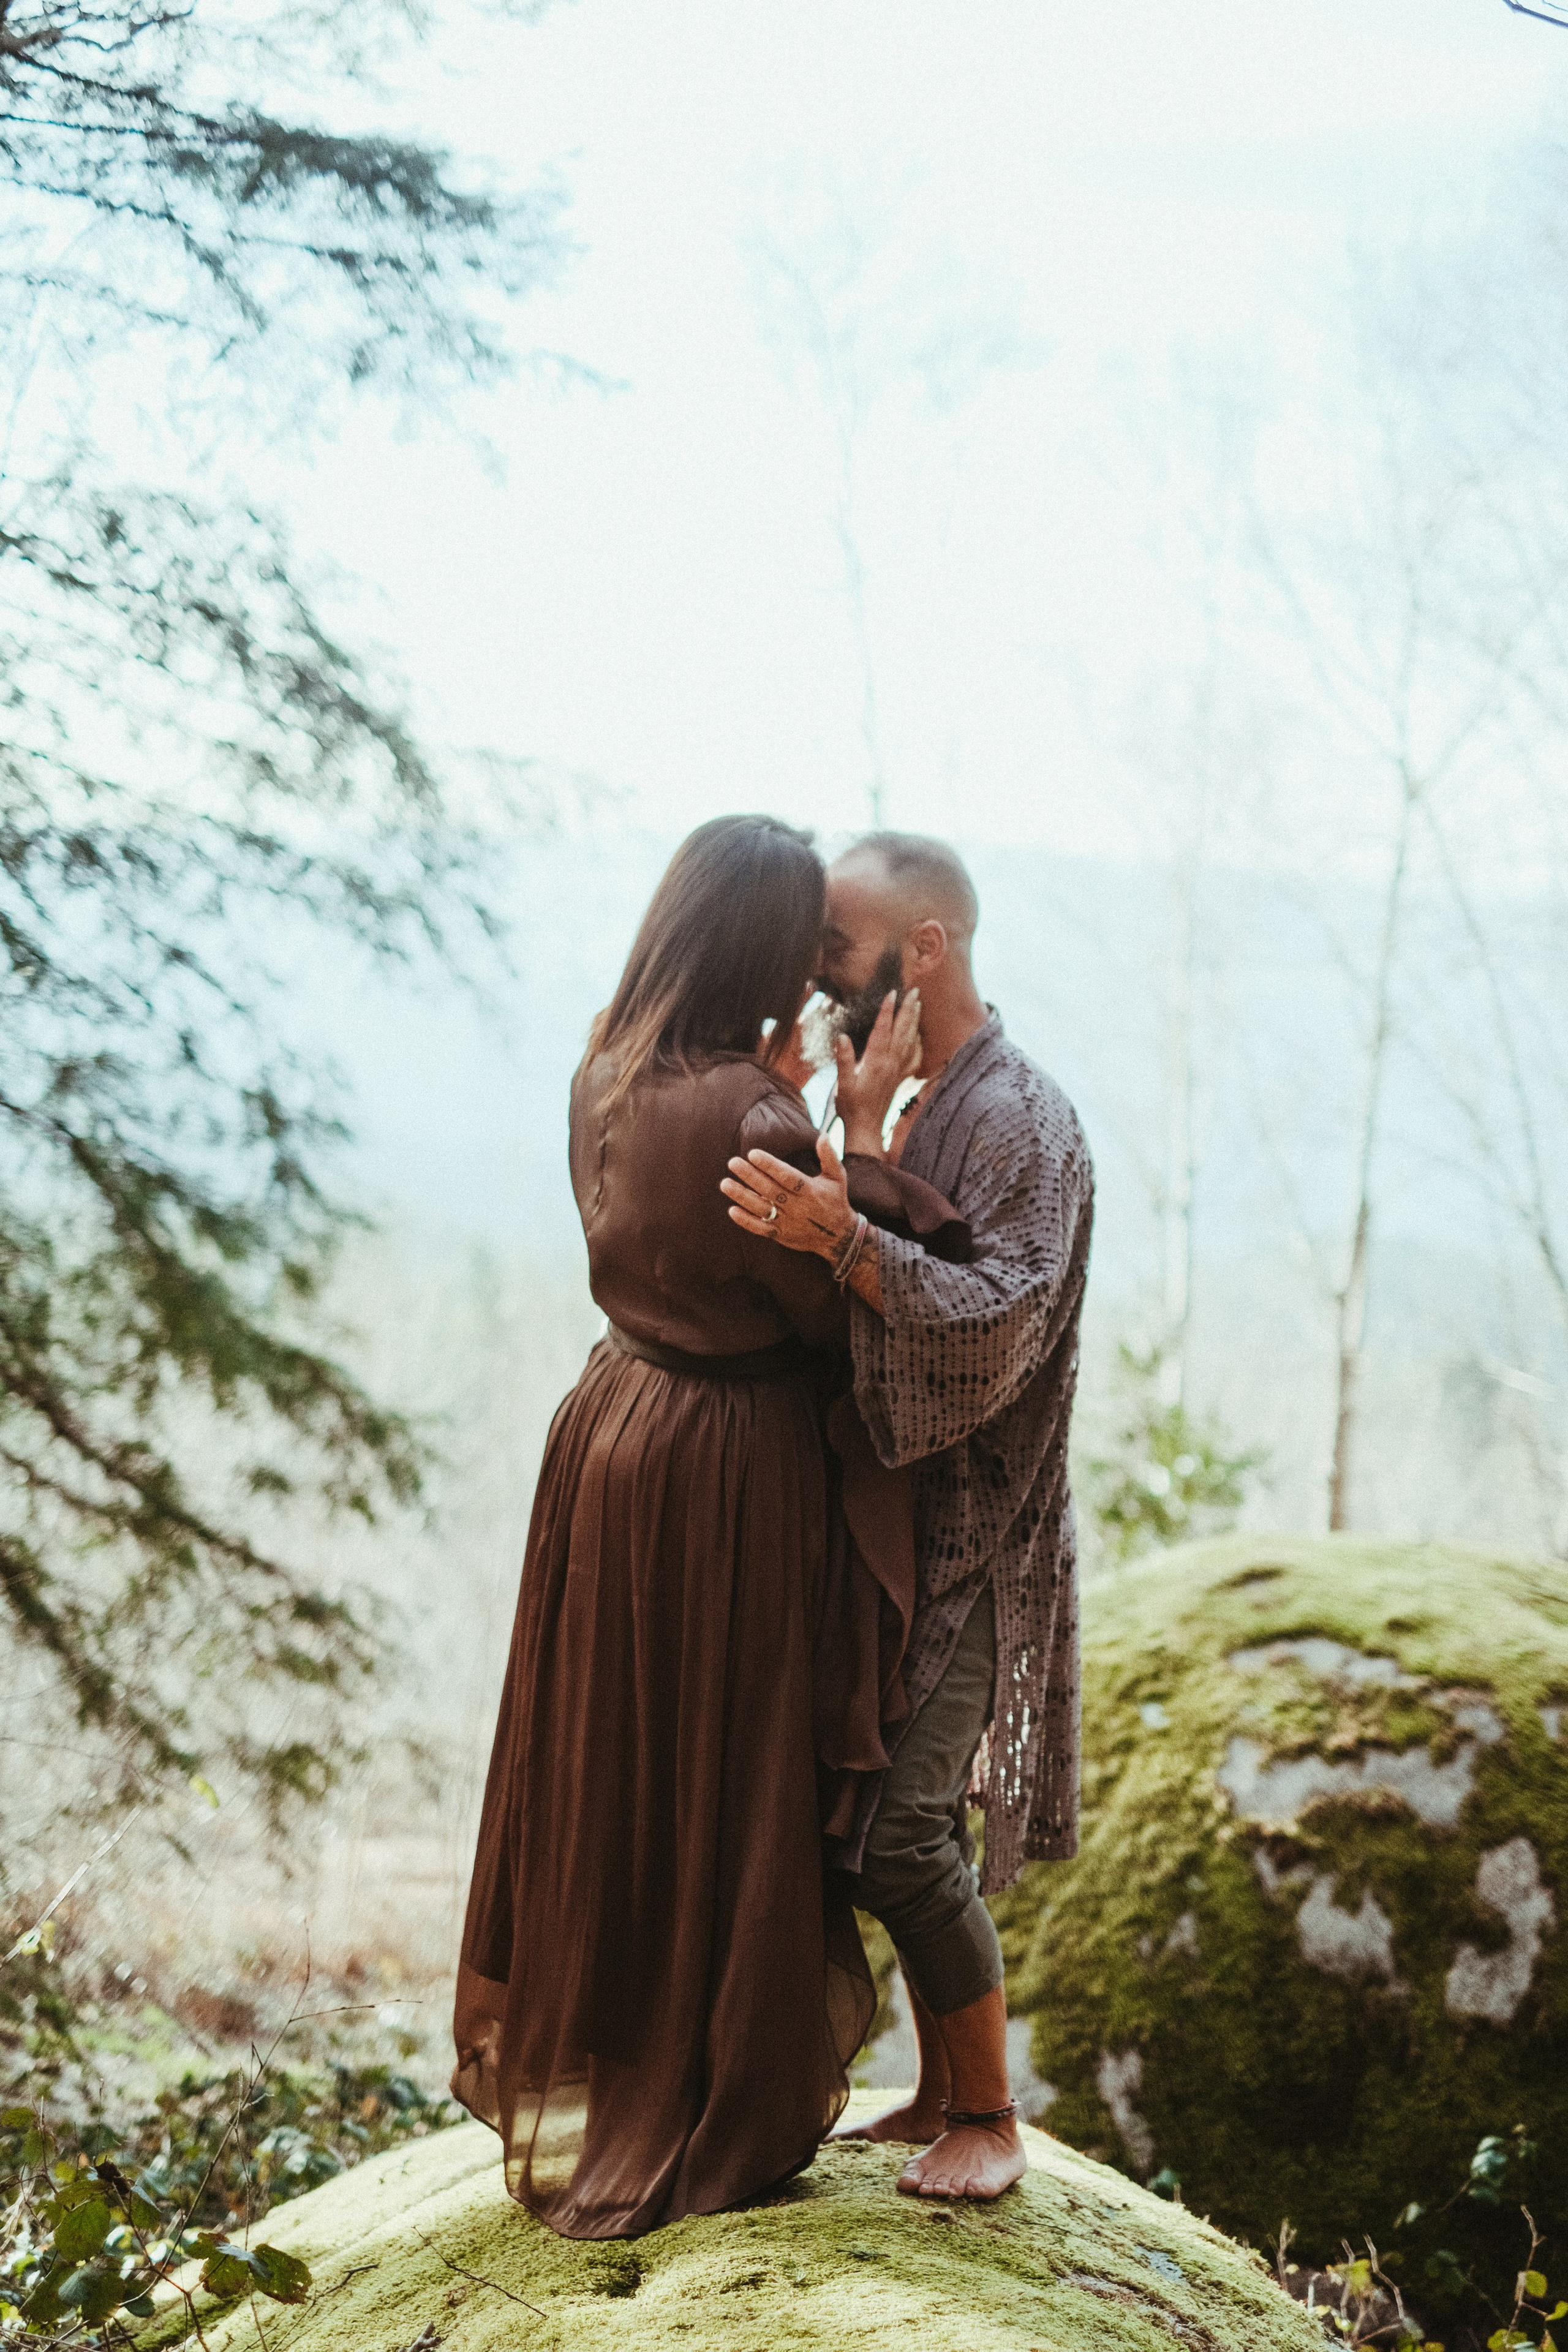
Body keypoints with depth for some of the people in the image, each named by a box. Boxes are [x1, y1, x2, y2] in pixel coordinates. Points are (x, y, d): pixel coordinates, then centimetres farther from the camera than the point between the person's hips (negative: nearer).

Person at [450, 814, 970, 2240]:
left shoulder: (612, 1076, -1)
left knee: (610, 1766, 20)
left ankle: (572, 2072, 36)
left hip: (614, 1432, 8)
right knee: (727, 1790, 7)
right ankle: (711, 2128, 22)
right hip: (729, 1475, -8)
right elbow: (837, 1314, -16)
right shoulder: (744, 1119, -26)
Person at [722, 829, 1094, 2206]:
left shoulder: (1024, 1119, -15)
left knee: (903, 1825, -12)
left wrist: (842, 1234, -38)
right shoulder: (907, 1107, 14)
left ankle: (990, 2117, 5)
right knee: (875, 1811, 11)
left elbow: (994, 1329, -27)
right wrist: (848, 1152, 3)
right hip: (901, 1517, 9)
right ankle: (940, 2093, 24)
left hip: (979, 1535, -9)